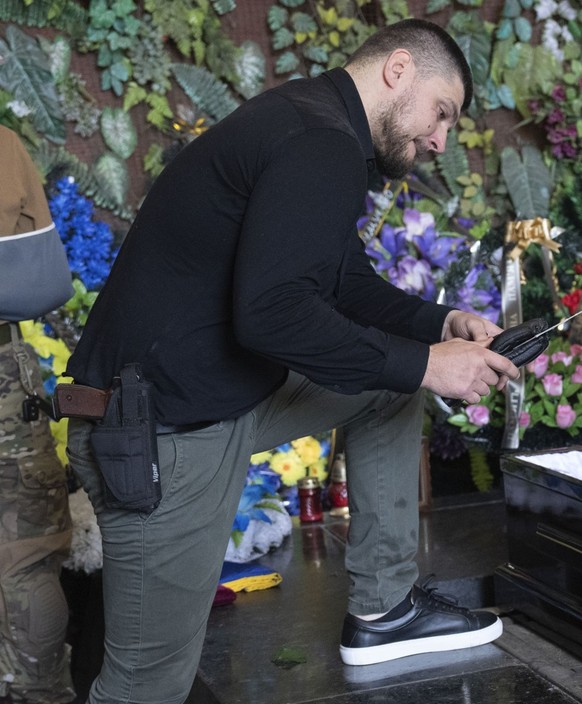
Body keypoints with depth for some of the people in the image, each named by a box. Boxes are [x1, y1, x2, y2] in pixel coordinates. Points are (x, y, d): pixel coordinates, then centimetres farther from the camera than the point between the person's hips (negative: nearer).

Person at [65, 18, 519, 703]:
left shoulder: (309, 124, 14)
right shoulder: (321, 144, -19)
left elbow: (348, 285, 21)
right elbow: (271, 312, -29)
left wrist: (443, 324, 7)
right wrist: (424, 364, -20)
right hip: (162, 432, -10)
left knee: (388, 384, 18)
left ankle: (382, 609, 23)